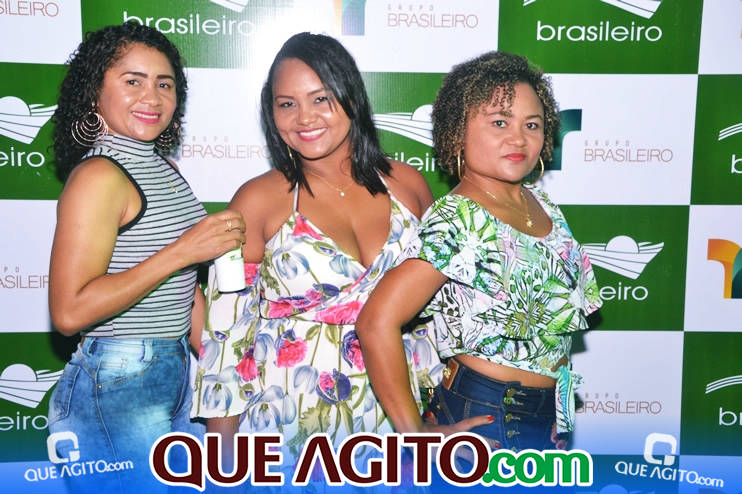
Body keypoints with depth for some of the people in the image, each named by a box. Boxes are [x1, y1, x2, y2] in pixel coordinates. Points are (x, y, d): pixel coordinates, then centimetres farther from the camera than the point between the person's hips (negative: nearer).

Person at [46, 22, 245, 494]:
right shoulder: (99, 176, -16)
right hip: (120, 384, -8)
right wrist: (183, 251, -23)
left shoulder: (162, 168, 9)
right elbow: (70, 312, -23)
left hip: (174, 371, 8)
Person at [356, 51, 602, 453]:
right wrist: (415, 434, -22)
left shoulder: (542, 205, 2)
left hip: (547, 414, 8)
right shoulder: (456, 221, -22)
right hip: (485, 416, -8)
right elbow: (377, 322, -28)